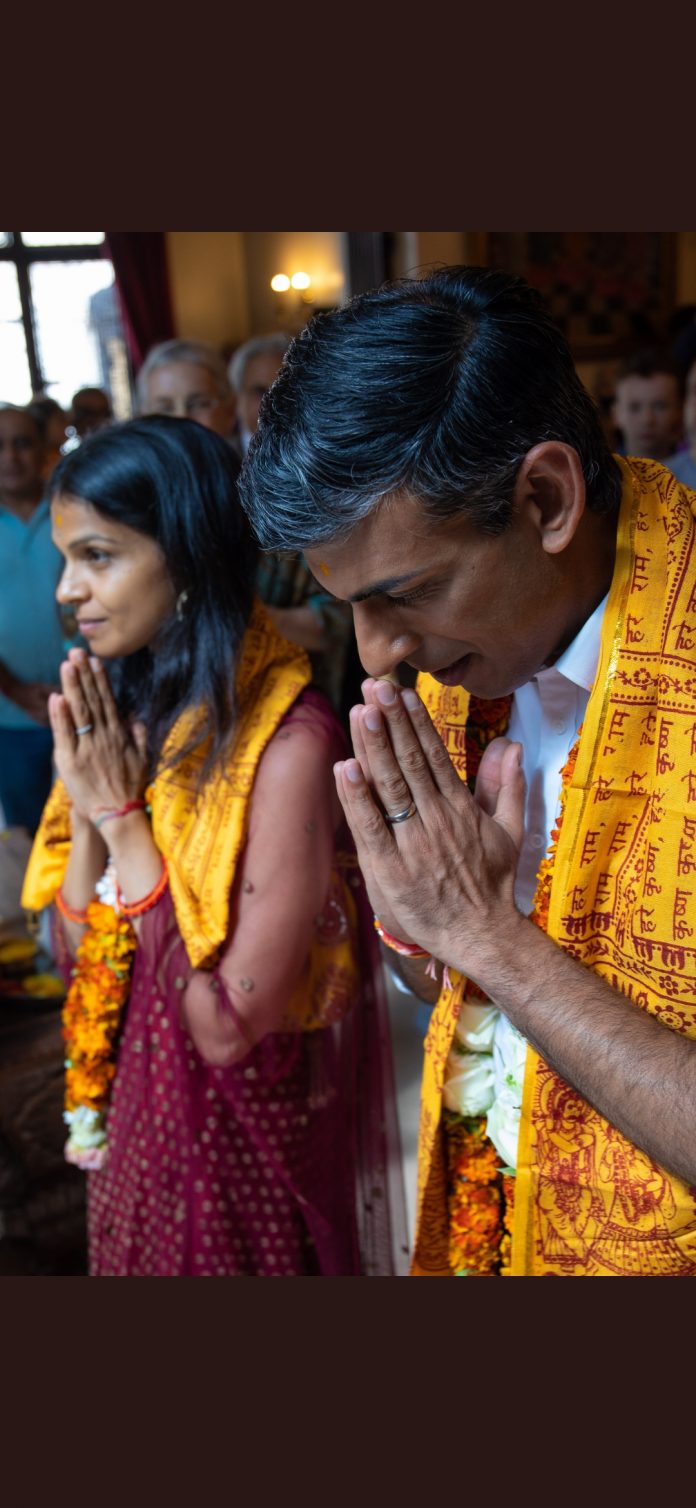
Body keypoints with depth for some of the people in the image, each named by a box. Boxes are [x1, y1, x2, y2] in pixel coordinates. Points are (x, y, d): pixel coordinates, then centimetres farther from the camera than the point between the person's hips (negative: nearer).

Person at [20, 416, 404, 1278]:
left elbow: (229, 1025, -27)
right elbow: (79, 953, 0)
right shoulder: (122, 715, -2)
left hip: (244, 1140, -6)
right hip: (135, 1126, 7)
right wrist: (89, 809, -16)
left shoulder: (286, 739, -26)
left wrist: (126, 818, -23)